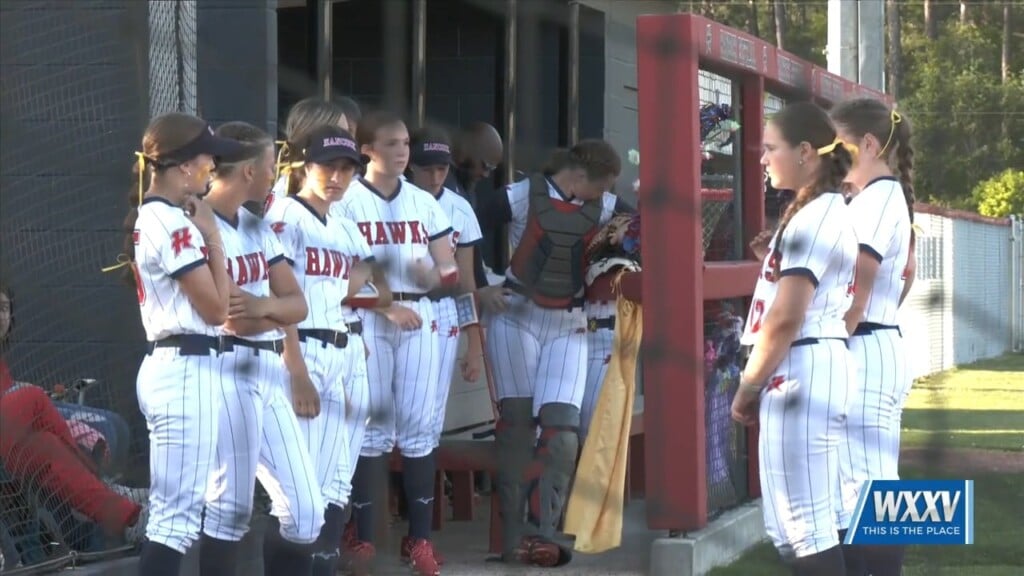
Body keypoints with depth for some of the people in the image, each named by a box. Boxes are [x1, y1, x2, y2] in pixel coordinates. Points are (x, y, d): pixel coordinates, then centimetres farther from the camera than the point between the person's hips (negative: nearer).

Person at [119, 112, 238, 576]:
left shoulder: (149, 219, 15)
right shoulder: (174, 224, -14)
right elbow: (216, 308, -12)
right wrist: (213, 236, -6)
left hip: (165, 365, 11)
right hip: (188, 371, -11)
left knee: (171, 509, 14)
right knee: (179, 512, -9)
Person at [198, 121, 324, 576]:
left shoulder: (258, 228, 15)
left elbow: (298, 305, 8)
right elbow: (233, 319, -18)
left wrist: (264, 306, -13)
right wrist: (278, 313, -2)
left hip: (269, 372, 8)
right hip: (228, 372, -8)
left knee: (305, 509, 8)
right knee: (230, 508, -3)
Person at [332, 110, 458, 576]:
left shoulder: (424, 202, 12)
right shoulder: (347, 201, -2)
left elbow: (448, 270, 11)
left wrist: (435, 276, -12)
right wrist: (388, 305, -16)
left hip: (420, 319, 4)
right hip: (367, 320, -4)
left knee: (419, 426, 3)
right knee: (374, 428, -3)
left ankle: (420, 538, 8)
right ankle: (362, 538, 3)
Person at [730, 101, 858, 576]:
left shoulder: (816, 216, -14)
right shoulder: (823, 212, 18)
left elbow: (785, 317, -20)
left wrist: (748, 385, -9)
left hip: (801, 372, -11)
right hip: (802, 373, 11)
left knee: (806, 526, -8)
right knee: (793, 525, 13)